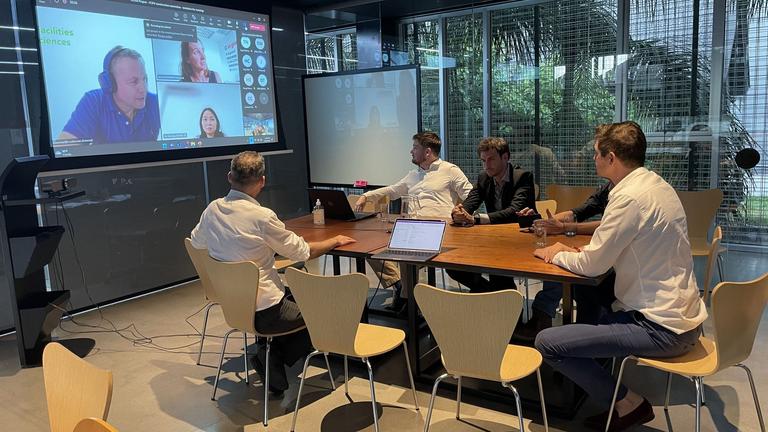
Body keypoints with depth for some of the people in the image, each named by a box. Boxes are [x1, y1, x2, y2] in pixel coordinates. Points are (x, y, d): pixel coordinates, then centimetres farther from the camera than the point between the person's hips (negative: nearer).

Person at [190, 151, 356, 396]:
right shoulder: (262, 217, -22)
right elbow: (303, 252, -12)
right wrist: (336, 241, 5)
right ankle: (271, 358, 4)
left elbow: (196, 242, 15)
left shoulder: (212, 210, -4)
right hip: (262, 311, -8)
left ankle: (271, 357, 15)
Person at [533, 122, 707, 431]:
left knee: (547, 343, -14)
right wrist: (574, 252, 5)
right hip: (681, 314, 10)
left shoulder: (631, 197, -22)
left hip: (662, 327, -10)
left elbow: (591, 265, -17)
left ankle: (628, 403, 3)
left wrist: (557, 255, 2)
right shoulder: (656, 184, 8)